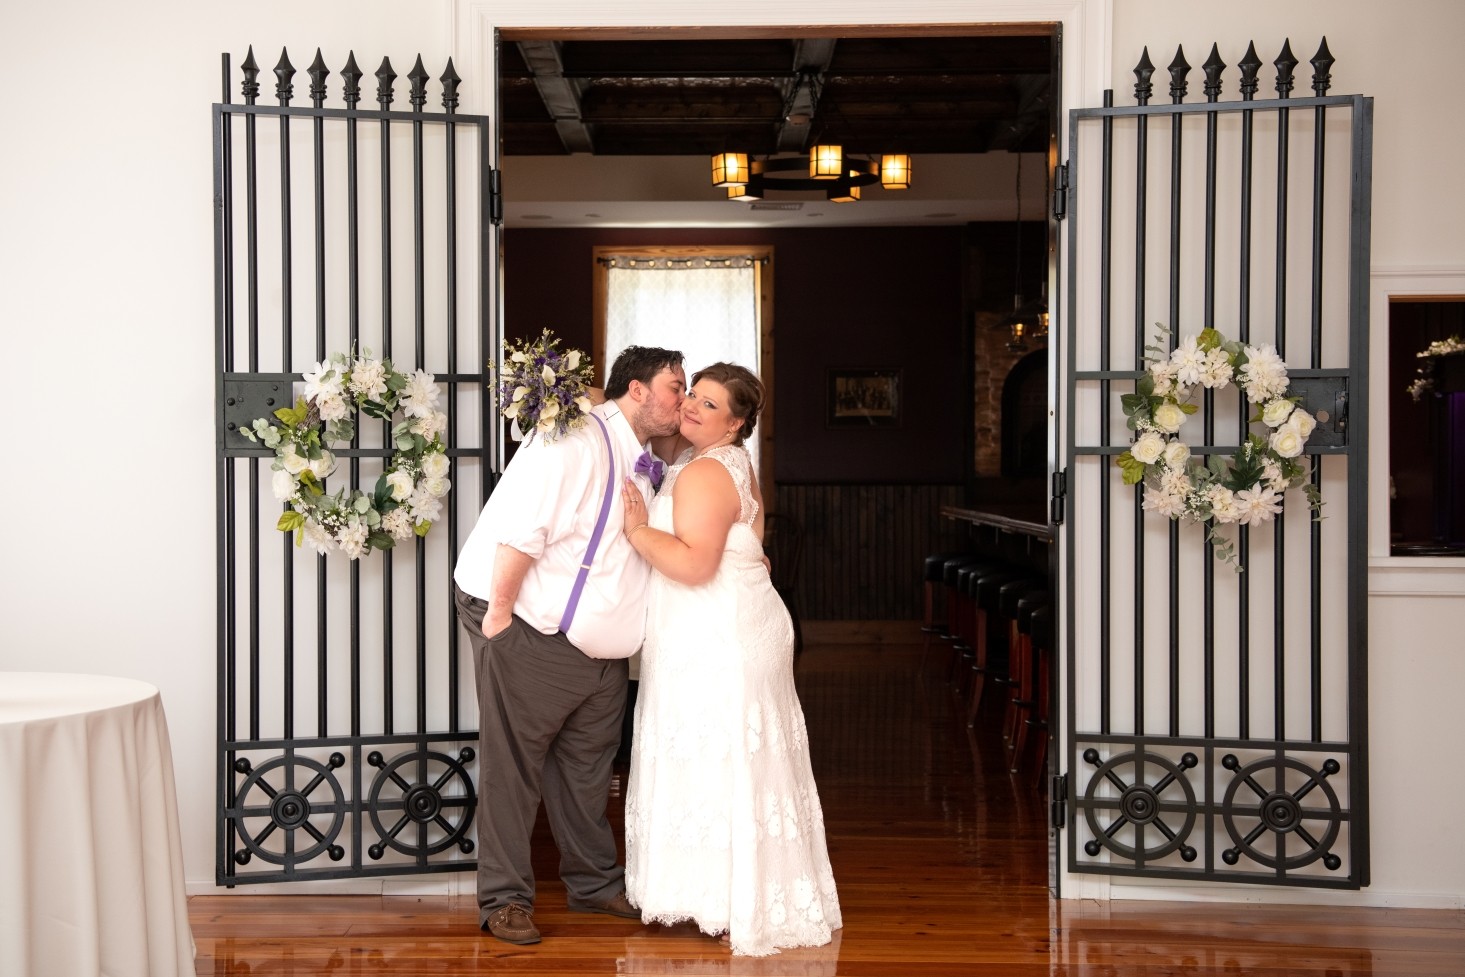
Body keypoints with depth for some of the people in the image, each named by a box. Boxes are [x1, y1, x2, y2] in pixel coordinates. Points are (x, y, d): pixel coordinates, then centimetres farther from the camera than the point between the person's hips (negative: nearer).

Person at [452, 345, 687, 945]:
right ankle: (504, 898, 13)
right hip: (532, 639, -9)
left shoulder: (644, 464, 11)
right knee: (513, 767, 2)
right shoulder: (575, 444, -19)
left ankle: (594, 884, 32)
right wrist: (499, 615, -21)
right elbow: (516, 532, -24)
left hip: (601, 648, 9)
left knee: (586, 768, 18)